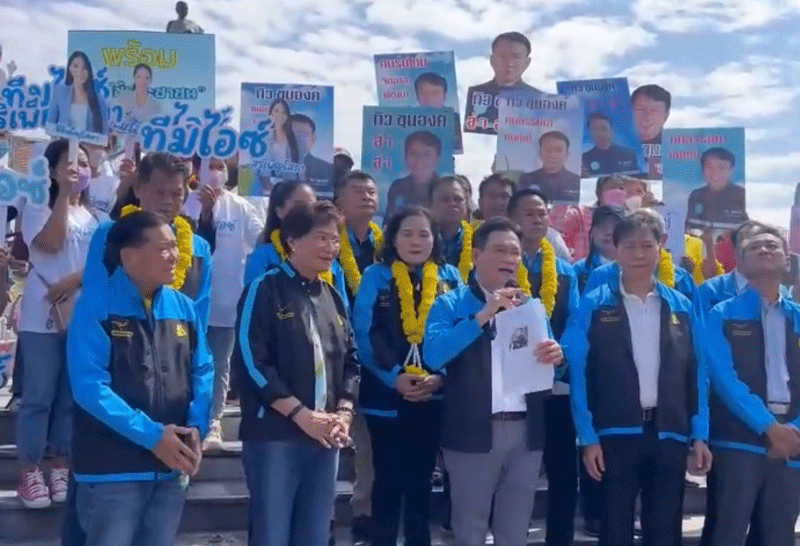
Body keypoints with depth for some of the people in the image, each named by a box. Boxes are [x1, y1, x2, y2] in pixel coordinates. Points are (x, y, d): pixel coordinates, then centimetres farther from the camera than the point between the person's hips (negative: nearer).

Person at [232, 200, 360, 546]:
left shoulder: (334, 298, 14)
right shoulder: (265, 290, -5)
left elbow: (351, 361, 15)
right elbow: (252, 362, -13)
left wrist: (344, 413, -2)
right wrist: (302, 415, -15)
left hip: (326, 436, 6)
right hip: (274, 435, -6)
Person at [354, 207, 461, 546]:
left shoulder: (449, 277, 5)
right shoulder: (376, 276, -2)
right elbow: (364, 334, -8)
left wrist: (441, 377, -11)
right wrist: (394, 377, -18)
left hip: (435, 394, 3)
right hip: (386, 394, -2)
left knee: (421, 477, 13)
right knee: (390, 477, 5)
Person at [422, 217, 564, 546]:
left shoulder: (531, 306, 12)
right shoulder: (450, 304, -2)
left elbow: (547, 363, 12)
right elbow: (432, 355, -17)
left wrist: (555, 356, -12)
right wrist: (483, 315, -21)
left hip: (526, 431, 4)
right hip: (473, 432, -3)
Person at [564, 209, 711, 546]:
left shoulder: (682, 307, 6)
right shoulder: (593, 306, -3)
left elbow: (697, 373, 8)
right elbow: (579, 374, -4)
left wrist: (699, 434, 4)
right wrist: (588, 437, -8)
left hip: (670, 434, 3)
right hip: (616, 434, -2)